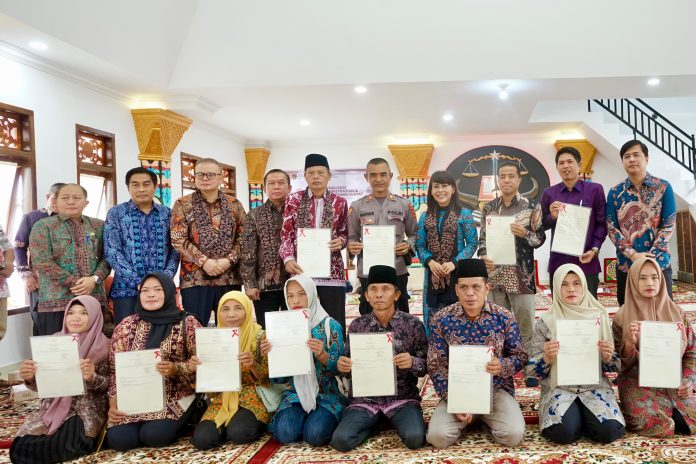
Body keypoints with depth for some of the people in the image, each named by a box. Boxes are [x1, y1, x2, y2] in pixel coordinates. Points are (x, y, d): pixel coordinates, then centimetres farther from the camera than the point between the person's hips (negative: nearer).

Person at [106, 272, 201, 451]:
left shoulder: (187, 323, -2)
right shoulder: (127, 325, 6)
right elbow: (114, 368, 7)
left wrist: (176, 369, -21)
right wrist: (113, 403, -4)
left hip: (175, 397, -3)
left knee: (153, 435, -26)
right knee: (118, 439, -20)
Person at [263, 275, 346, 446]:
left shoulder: (331, 326, -4)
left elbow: (339, 367, -7)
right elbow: (279, 378, 6)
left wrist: (322, 355, -26)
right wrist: (270, 356, -14)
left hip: (326, 394, -2)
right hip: (295, 394, 2)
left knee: (315, 434, -27)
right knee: (285, 433, -24)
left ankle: (324, 418, 6)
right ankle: (307, 418, 7)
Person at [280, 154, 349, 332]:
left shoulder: (340, 202, 8)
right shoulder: (293, 200, 7)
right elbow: (286, 234, 4)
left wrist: (341, 241, -7)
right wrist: (288, 259, -12)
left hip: (331, 271, 1)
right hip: (301, 271, 0)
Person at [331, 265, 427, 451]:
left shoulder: (413, 324, -6)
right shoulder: (357, 325, 1)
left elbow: (425, 366, -3)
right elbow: (349, 365, 9)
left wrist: (412, 363, -25)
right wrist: (342, 365, -15)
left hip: (403, 398, -2)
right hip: (365, 398, 2)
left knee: (415, 439, -28)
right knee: (340, 440, -19)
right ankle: (375, 422, 10)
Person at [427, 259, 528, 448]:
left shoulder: (504, 317, -6)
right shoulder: (442, 319, -8)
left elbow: (520, 356, 2)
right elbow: (435, 366, -5)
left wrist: (502, 366, -23)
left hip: (496, 389, 0)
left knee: (514, 435, -23)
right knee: (438, 436, -22)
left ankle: (485, 420, 10)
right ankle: (464, 420, 11)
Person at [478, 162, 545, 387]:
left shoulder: (530, 207, 0)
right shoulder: (489, 208, 9)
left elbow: (540, 238, 2)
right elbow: (482, 238, 11)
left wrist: (524, 233, -17)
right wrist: (483, 256, -7)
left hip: (521, 275, -3)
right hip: (494, 274, 3)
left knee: (525, 324, 1)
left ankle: (530, 370, 11)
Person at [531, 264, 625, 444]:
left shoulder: (600, 317, 5)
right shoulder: (546, 321, 0)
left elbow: (613, 365, 9)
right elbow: (534, 368, 0)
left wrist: (608, 358, -14)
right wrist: (546, 358, -21)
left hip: (595, 385, 2)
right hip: (559, 387, -1)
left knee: (610, 430, -25)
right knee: (563, 432, -28)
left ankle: (583, 417, 7)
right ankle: (575, 416, 6)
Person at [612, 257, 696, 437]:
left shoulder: (677, 313, 4)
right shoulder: (622, 317, -5)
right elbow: (623, 364, -5)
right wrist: (629, 342, -25)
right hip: (639, 384, -3)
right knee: (653, 422, -27)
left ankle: (667, 412, 10)